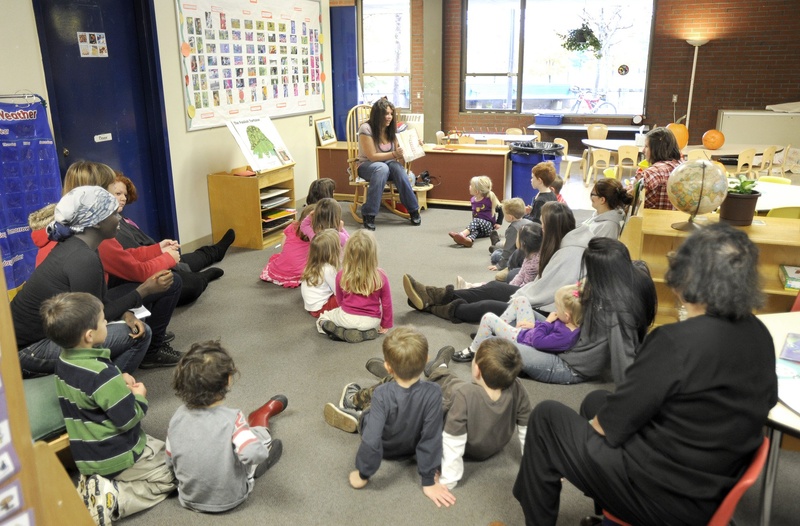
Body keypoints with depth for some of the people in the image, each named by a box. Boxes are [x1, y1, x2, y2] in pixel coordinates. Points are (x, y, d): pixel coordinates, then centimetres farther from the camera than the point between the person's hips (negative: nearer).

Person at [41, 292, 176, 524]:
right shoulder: (101, 373, -29)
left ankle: (95, 482, 8)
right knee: (176, 475, 7)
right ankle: (110, 498, -9)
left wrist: (118, 380, 1)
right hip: (116, 457, -8)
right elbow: (128, 419, -23)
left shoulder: (64, 361, -2)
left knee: (156, 448, 29)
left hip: (88, 455, 8)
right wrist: (140, 397, -5)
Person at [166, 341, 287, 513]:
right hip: (230, 500, -4)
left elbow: (170, 462, -3)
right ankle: (263, 415, 42)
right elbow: (255, 455, -39)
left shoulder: (177, 416, -15)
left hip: (189, 499, 4)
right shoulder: (232, 418, -30)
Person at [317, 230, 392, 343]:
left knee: (323, 318, 26)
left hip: (346, 319, 0)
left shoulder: (341, 275, -11)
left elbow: (339, 300, 6)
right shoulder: (381, 276, -14)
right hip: (371, 321, 0)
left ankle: (343, 333, -3)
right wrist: (386, 325, 11)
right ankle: (367, 333, 3)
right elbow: (386, 304, -5)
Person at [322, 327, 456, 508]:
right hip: (411, 448, 2)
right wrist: (429, 481, -18)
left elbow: (371, 440, -41)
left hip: (385, 449, -2)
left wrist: (363, 474, -23)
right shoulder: (433, 393, -35)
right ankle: (355, 399, 46)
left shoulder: (383, 394, -38)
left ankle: (353, 402, 53)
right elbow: (431, 438, -30)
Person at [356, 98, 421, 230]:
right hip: (367, 166, -4)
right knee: (382, 168, -39)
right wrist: (394, 154, -26)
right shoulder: (366, 129, -14)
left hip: (388, 164, 4)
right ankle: (368, 215, -39)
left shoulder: (391, 129, 3)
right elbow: (372, 156, -17)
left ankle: (413, 210, -25)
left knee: (397, 167, -32)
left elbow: (399, 154, 4)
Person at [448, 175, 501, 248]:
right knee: (474, 230, -32)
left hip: (489, 227, -4)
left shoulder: (489, 200, -8)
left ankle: (462, 234, -60)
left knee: (476, 221, -33)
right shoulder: (473, 200, 7)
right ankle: (468, 239, -68)